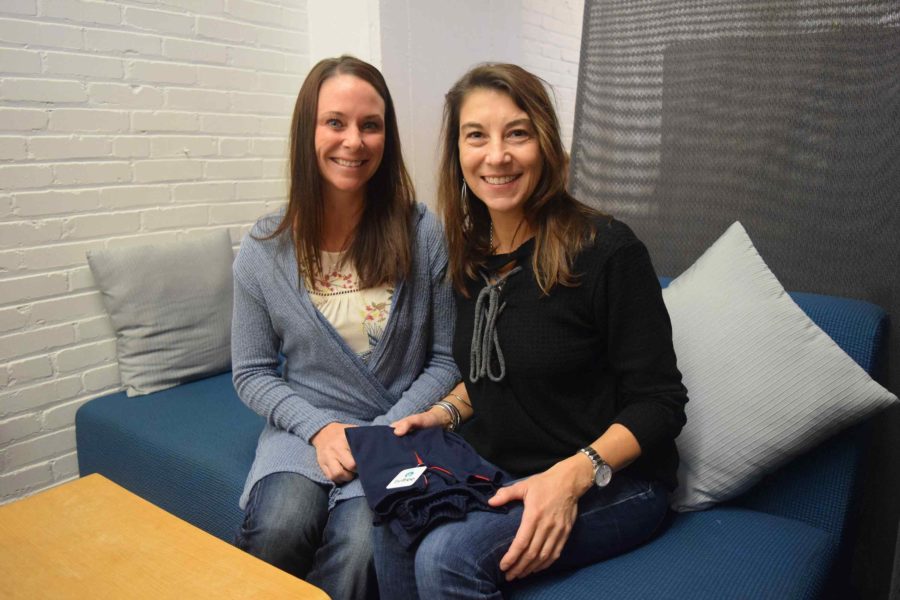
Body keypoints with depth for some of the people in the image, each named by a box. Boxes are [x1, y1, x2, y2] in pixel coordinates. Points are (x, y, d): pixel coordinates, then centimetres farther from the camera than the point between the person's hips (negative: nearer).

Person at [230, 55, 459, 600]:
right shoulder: (264, 252, -3)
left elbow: (446, 359, -2)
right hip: (303, 428, 1)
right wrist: (320, 428, -11)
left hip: (398, 429, -1)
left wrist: (381, 433, -12)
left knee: (358, 545, -27)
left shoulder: (424, 235, -7)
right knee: (280, 526, -28)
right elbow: (252, 373, 4)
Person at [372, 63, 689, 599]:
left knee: (446, 556, -26)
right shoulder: (472, 254, 4)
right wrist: (445, 413, 0)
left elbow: (659, 402, -14)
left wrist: (572, 474, -26)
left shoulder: (608, 251, -16)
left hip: (612, 483, -5)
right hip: (499, 473, 6)